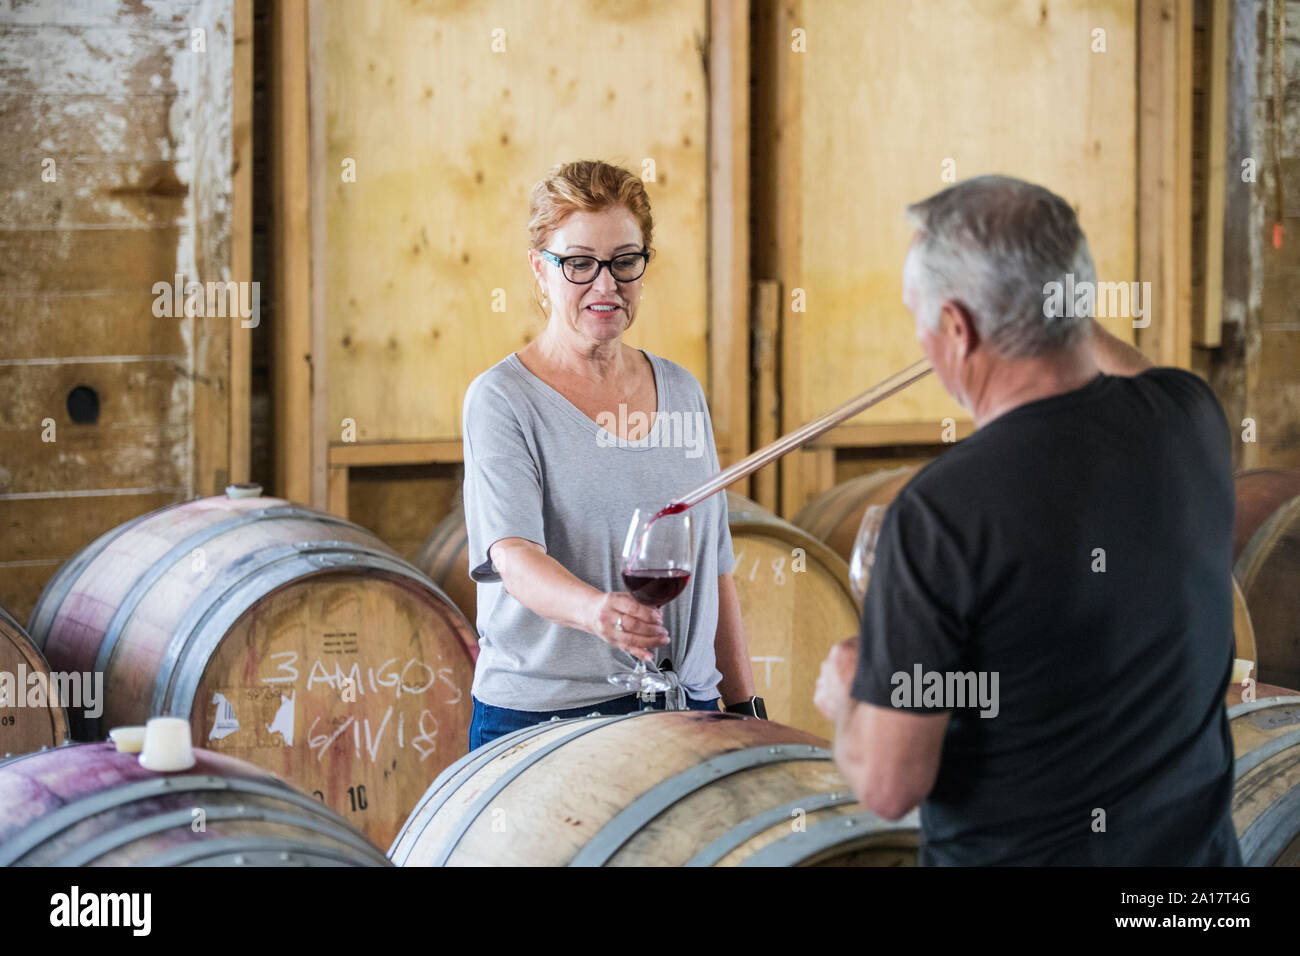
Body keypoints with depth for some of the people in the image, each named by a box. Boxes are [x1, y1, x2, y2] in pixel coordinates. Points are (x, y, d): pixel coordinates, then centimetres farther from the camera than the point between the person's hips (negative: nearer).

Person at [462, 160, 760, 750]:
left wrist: (744, 704, 13)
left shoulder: (681, 391, 12)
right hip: (541, 717, -4)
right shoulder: (502, 398, -5)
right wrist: (596, 610, -38)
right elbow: (513, 556, -19)